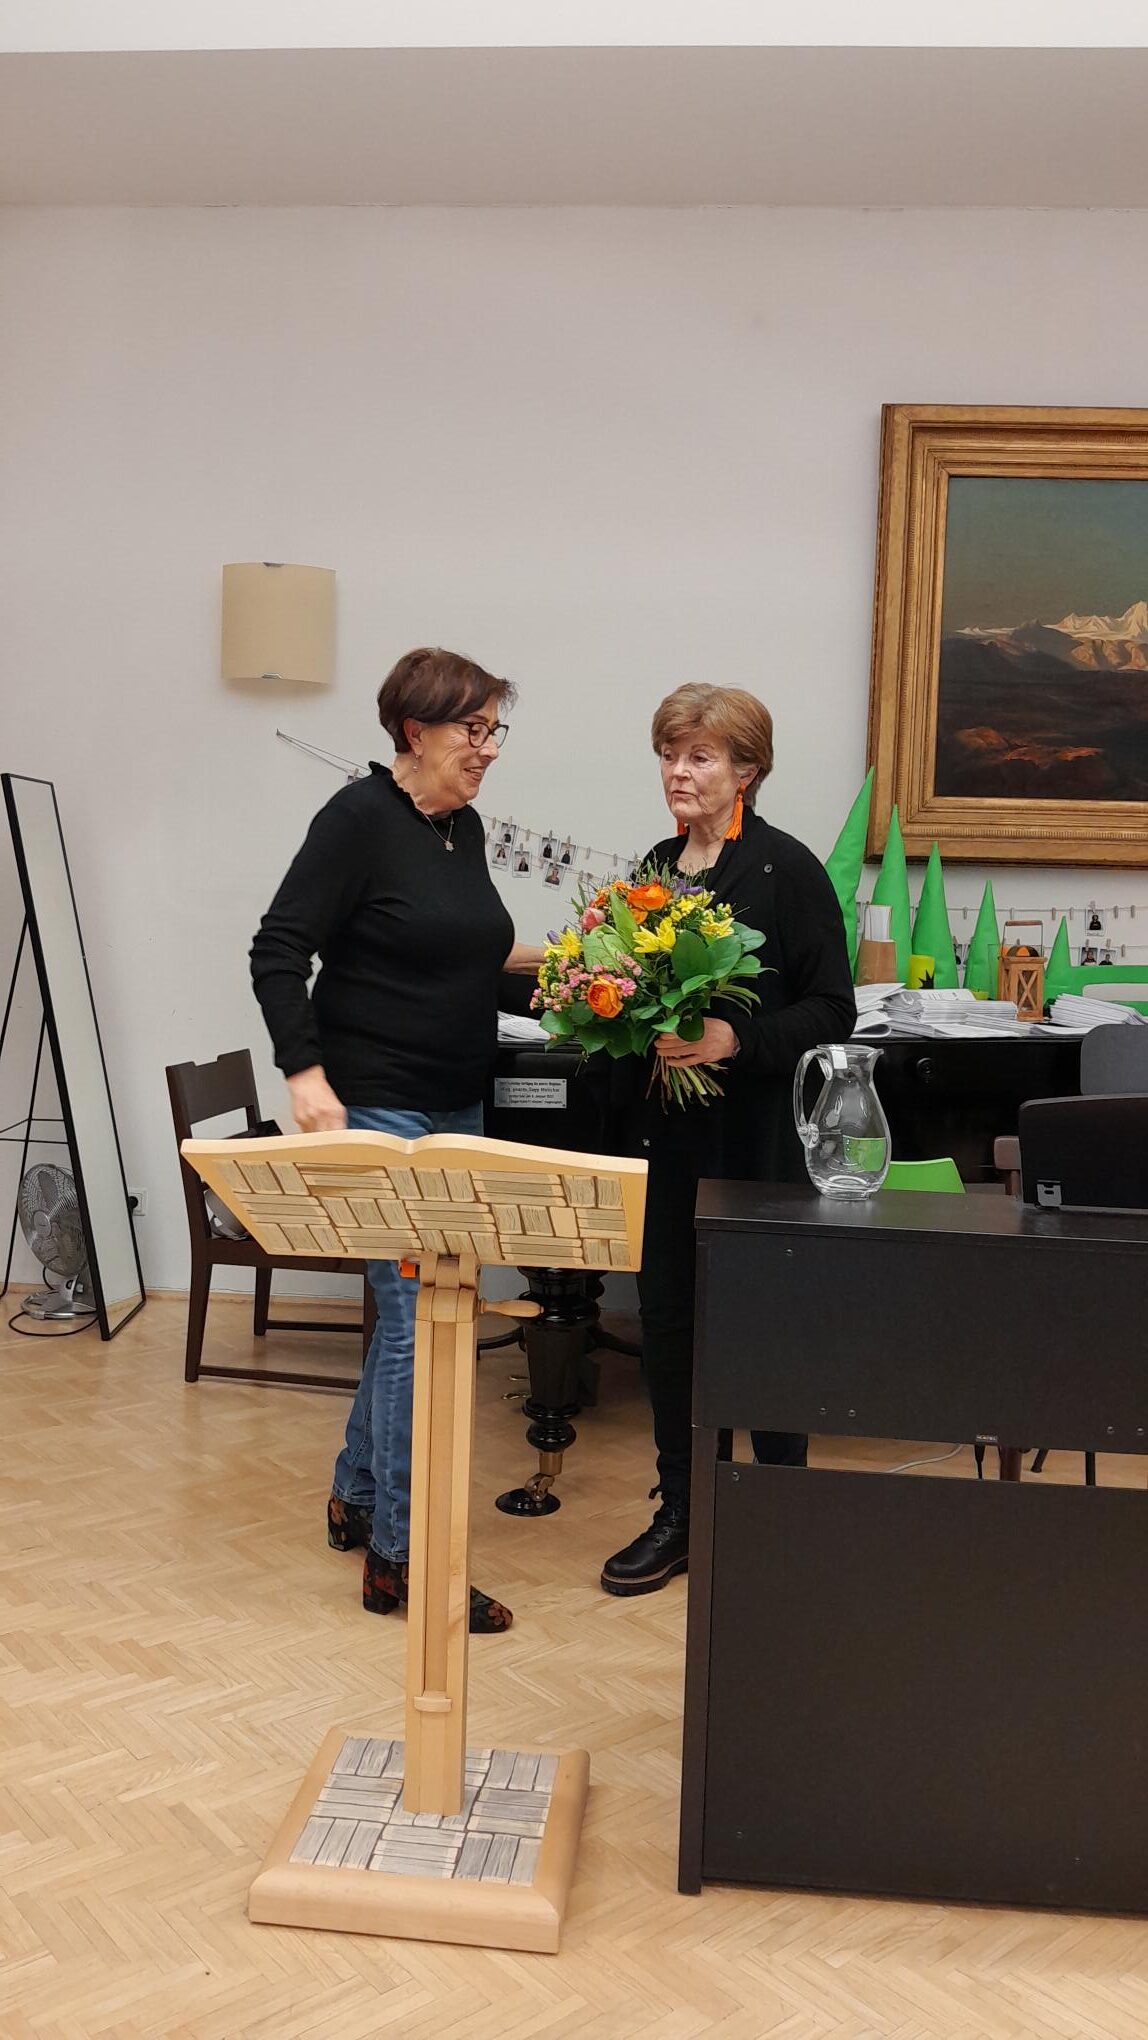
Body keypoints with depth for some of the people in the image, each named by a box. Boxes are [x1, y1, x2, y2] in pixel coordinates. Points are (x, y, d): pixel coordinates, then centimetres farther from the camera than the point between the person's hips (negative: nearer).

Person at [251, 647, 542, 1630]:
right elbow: (279, 950, -16)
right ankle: (397, 1559, 4)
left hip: (457, 1107, 9)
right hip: (378, 1107, -8)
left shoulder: (465, 828, 11)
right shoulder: (361, 817, -12)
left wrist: (546, 956, 13)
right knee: (420, 1318, -7)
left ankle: (358, 1497, 34)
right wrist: (307, 1077, -25)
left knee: (417, 1307, 16)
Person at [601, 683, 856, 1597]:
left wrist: (737, 1037, -24)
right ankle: (679, 1514, 25)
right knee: (667, 1316, 11)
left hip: (753, 1136, -6)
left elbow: (832, 1010, -11)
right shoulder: (657, 866, 10)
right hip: (663, 1128, 6)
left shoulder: (786, 870, -8)